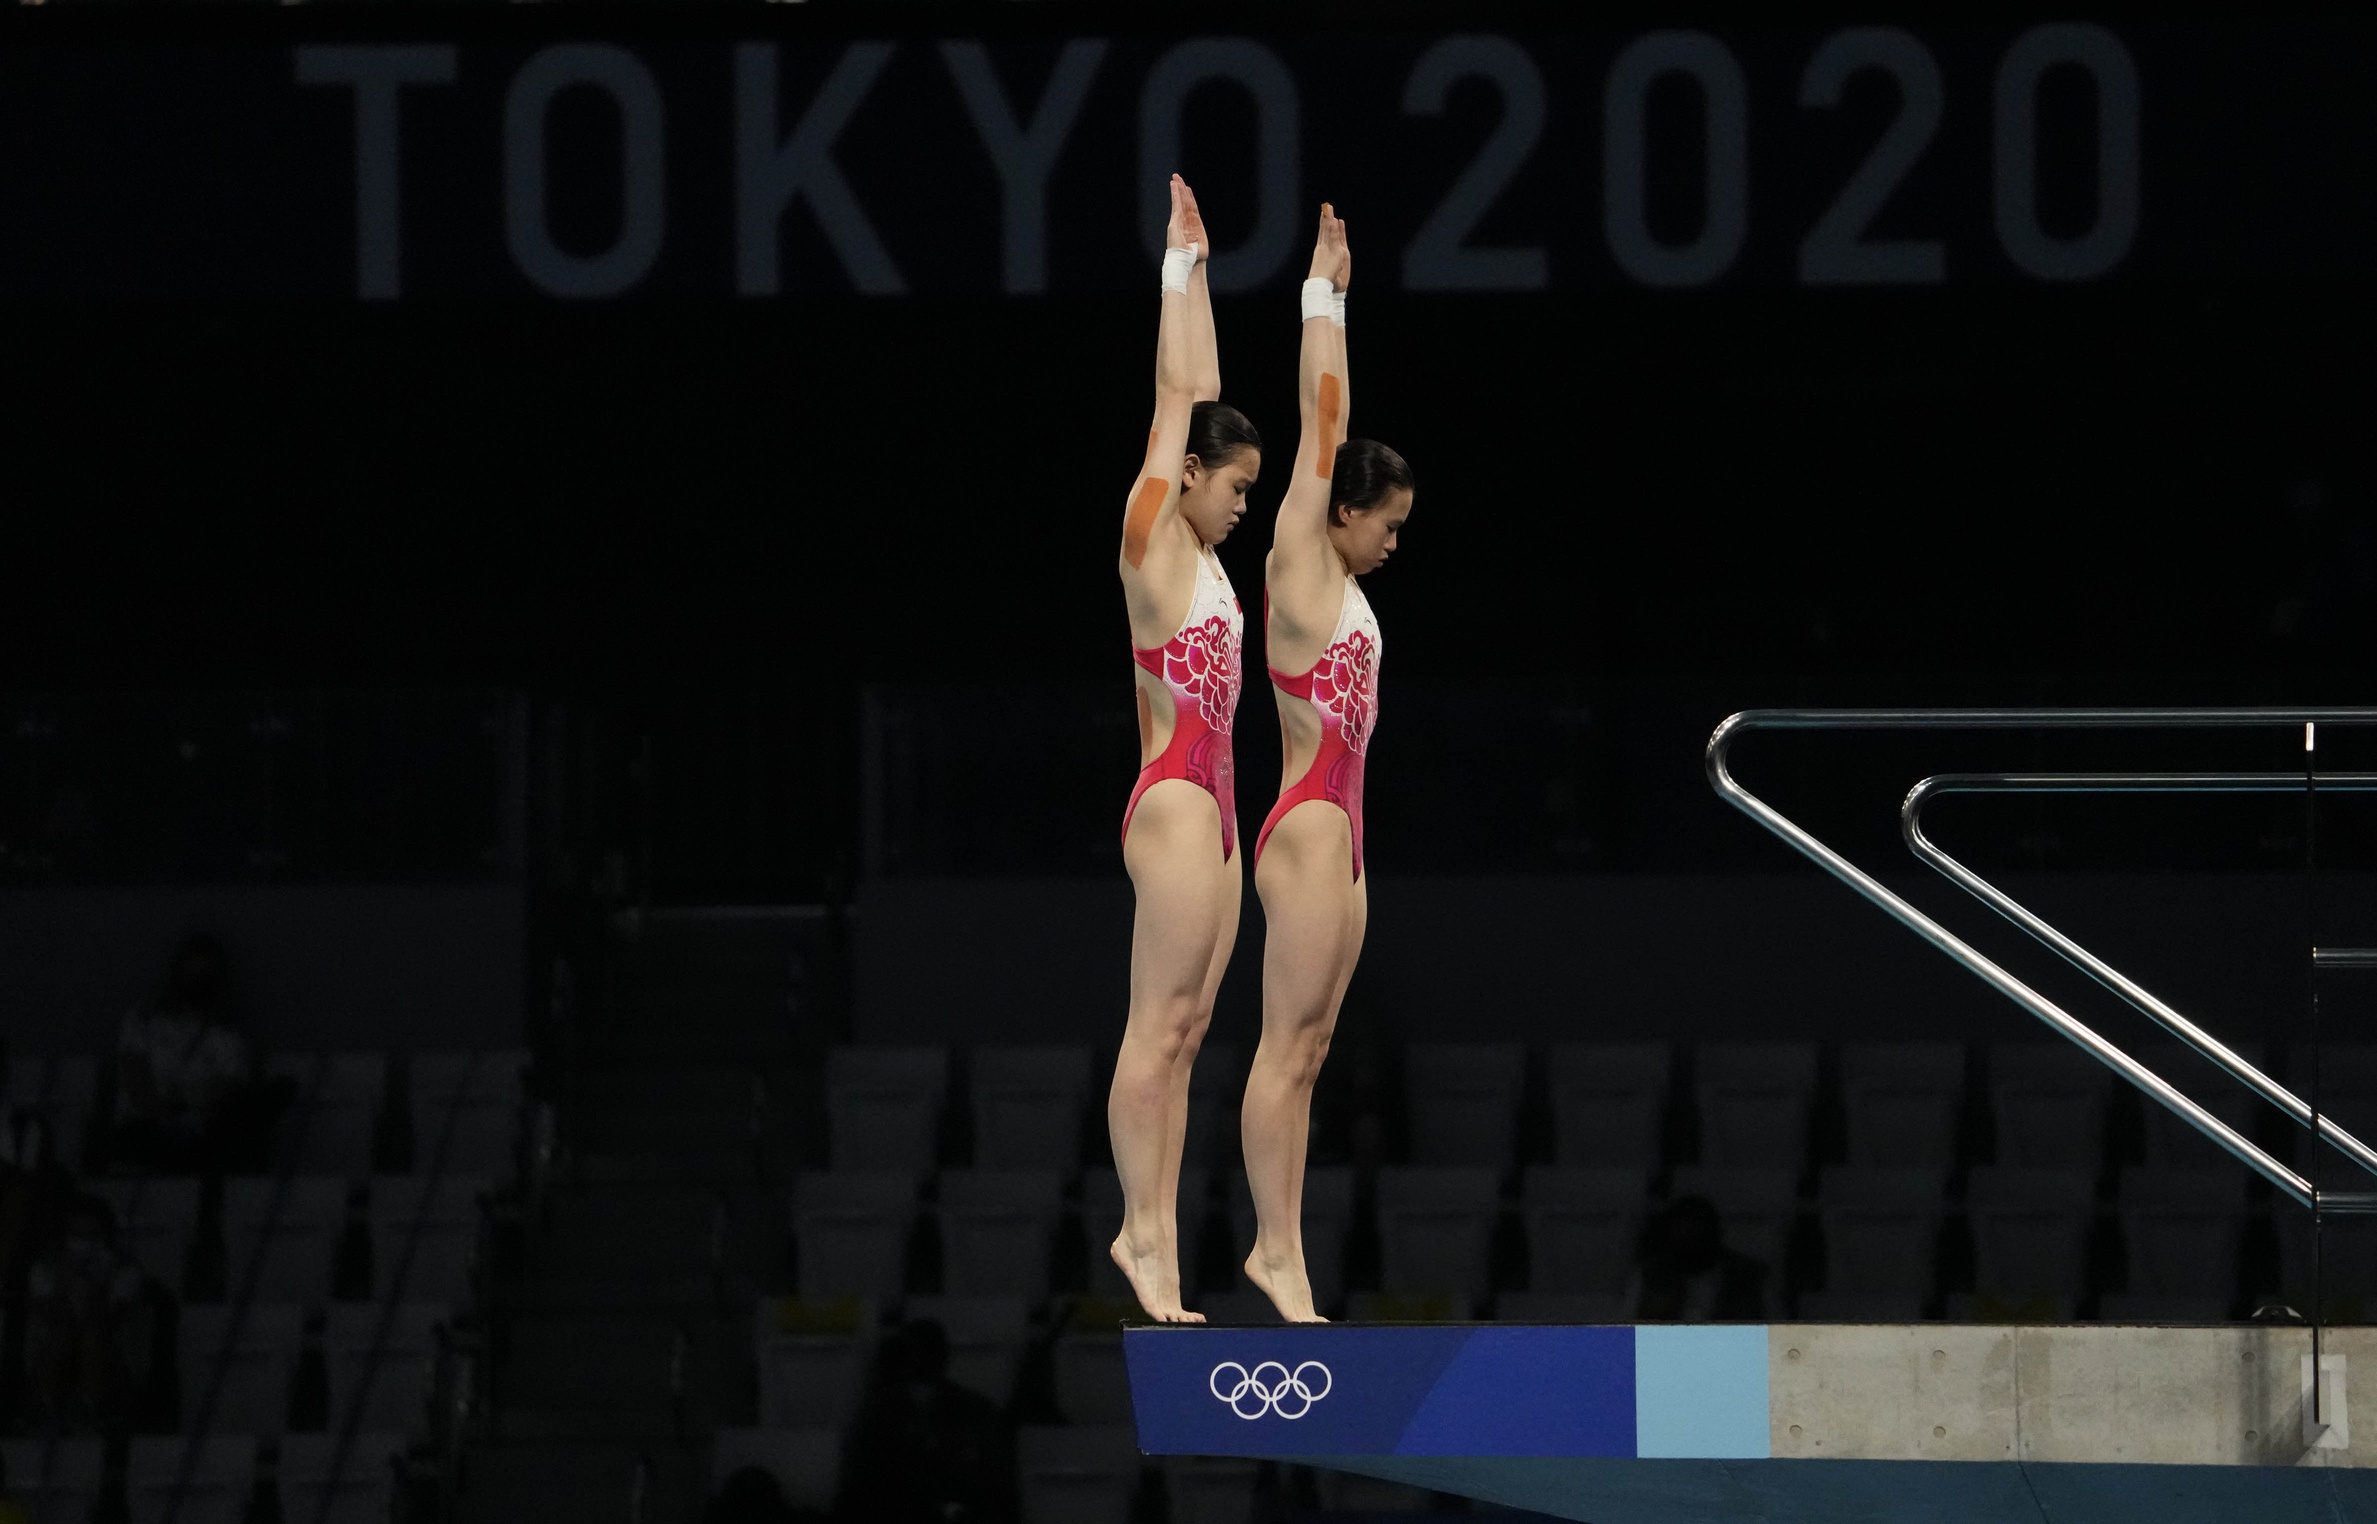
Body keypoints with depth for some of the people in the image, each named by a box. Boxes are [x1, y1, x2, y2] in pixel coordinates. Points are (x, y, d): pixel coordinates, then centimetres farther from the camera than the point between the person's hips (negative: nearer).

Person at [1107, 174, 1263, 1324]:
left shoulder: (1198, 554, 16)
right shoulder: (1150, 540, -5)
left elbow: (1196, 396, 21)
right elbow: (1176, 398, -5)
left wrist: (1197, 271, 23)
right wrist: (1181, 269, -2)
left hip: (1210, 804, 9)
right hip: (1174, 801, -9)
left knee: (1183, 1033, 5)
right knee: (1157, 1025, -9)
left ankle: (1151, 1238, 3)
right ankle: (1145, 1232, -10)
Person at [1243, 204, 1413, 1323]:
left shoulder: (1340, 586, 15)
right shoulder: (1297, 569, -6)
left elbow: (1328, 424, 20)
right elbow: (1323, 429, -7)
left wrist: (1335, 303, 21)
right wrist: (1322, 301, -4)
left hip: (1335, 835, 9)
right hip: (1307, 831, -9)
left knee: (1306, 1049, 7)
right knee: (1288, 1044, -9)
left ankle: (1277, 1242, 7)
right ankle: (1279, 1251, -10)